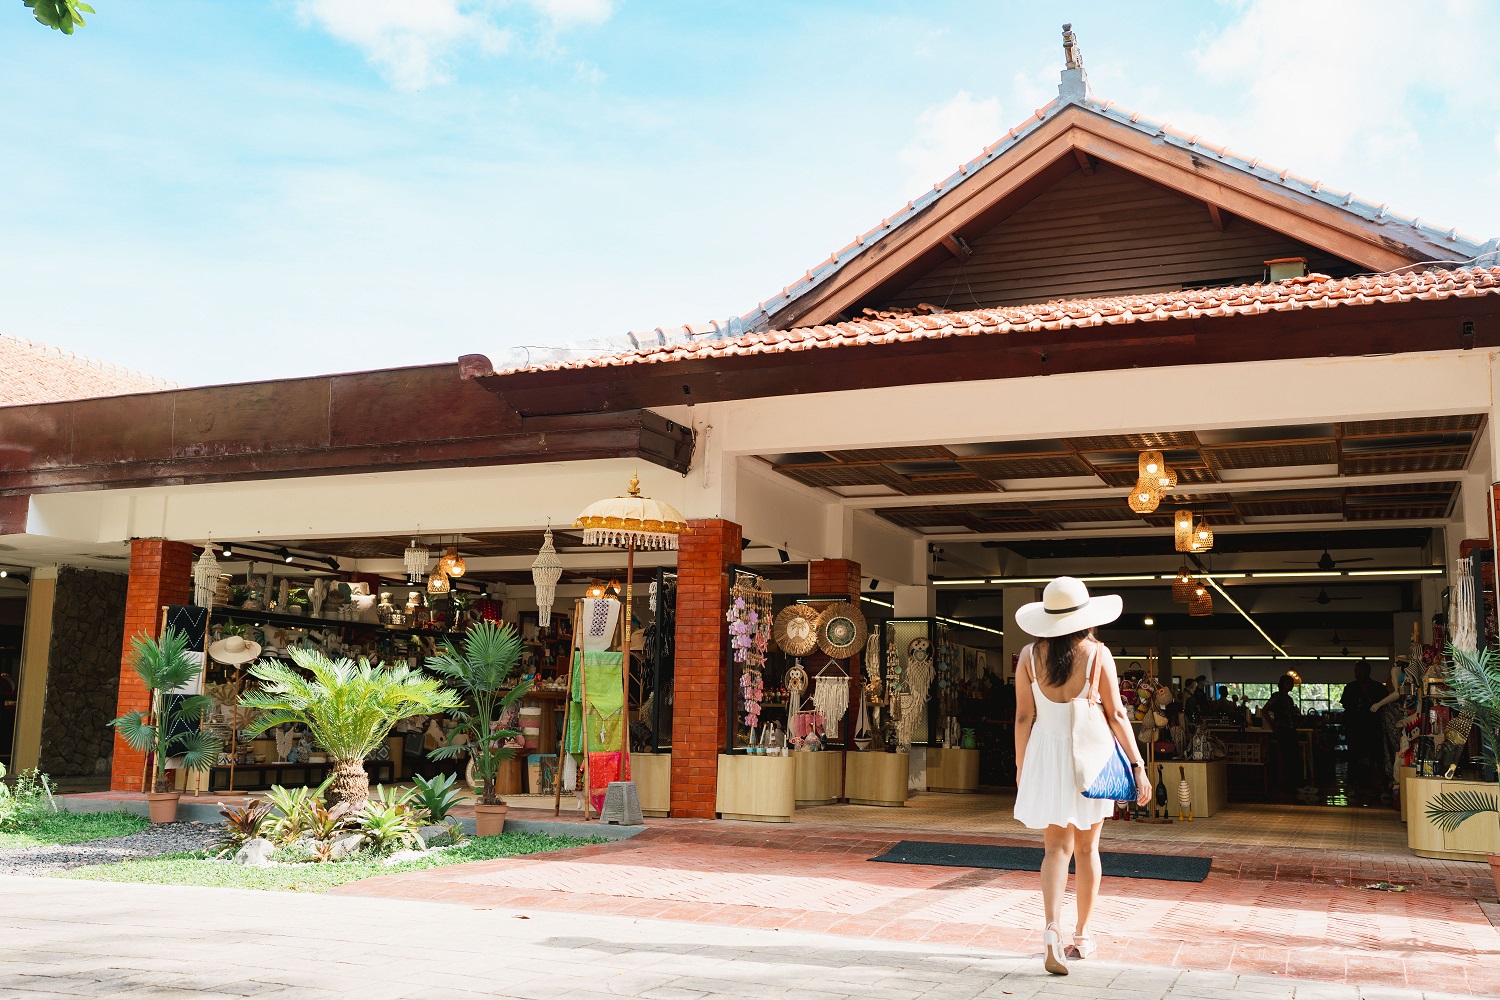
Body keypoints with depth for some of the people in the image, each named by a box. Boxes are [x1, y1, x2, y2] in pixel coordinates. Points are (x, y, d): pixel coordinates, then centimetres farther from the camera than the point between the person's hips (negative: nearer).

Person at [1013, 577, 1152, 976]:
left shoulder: (1030, 656, -3)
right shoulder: (1097, 653, -6)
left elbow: (1024, 717, -1)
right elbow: (1116, 714, -6)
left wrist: (1021, 768, 8)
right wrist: (1138, 765, 0)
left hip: (1046, 756, 0)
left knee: (1056, 847, 4)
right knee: (1087, 848, 14)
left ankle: (1052, 929, -18)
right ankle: (1082, 936, 24)